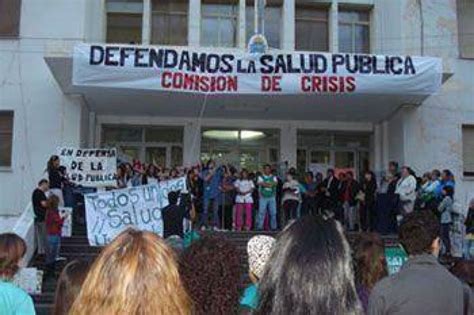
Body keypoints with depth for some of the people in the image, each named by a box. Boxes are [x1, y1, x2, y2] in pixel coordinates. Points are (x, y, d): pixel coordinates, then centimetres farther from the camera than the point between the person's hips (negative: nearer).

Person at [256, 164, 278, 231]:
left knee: (273, 212, 0)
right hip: (263, 197, -2)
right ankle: (259, 227, -6)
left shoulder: (274, 177, 14)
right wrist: (271, 184, -8)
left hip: (272, 197, 2)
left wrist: (265, 184, -12)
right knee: (261, 212, -7)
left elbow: (275, 183, -6)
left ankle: (273, 227, 6)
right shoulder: (260, 177, 8)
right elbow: (260, 183, -11)